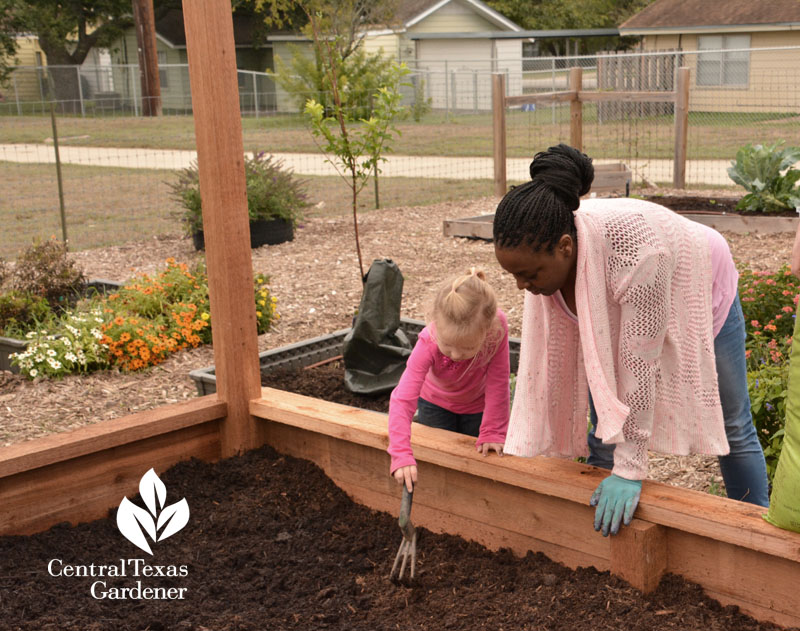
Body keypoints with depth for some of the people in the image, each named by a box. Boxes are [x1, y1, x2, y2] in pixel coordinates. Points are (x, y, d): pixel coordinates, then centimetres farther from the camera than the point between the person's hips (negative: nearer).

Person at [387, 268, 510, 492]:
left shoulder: (498, 327, -40)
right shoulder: (428, 342, -40)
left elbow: (497, 385, -28)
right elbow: (402, 400, -45)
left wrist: (492, 432, -24)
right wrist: (401, 455, -54)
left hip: (478, 405, 0)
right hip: (436, 403, 0)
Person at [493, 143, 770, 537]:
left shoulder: (633, 248, -47)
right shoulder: (543, 253, -28)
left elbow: (640, 363, -42)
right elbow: (543, 355, -20)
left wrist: (629, 470, -37)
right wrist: (519, 454, -19)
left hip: (700, 294, -4)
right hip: (616, 311, 4)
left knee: (733, 428, 10)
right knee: (602, 423, -2)